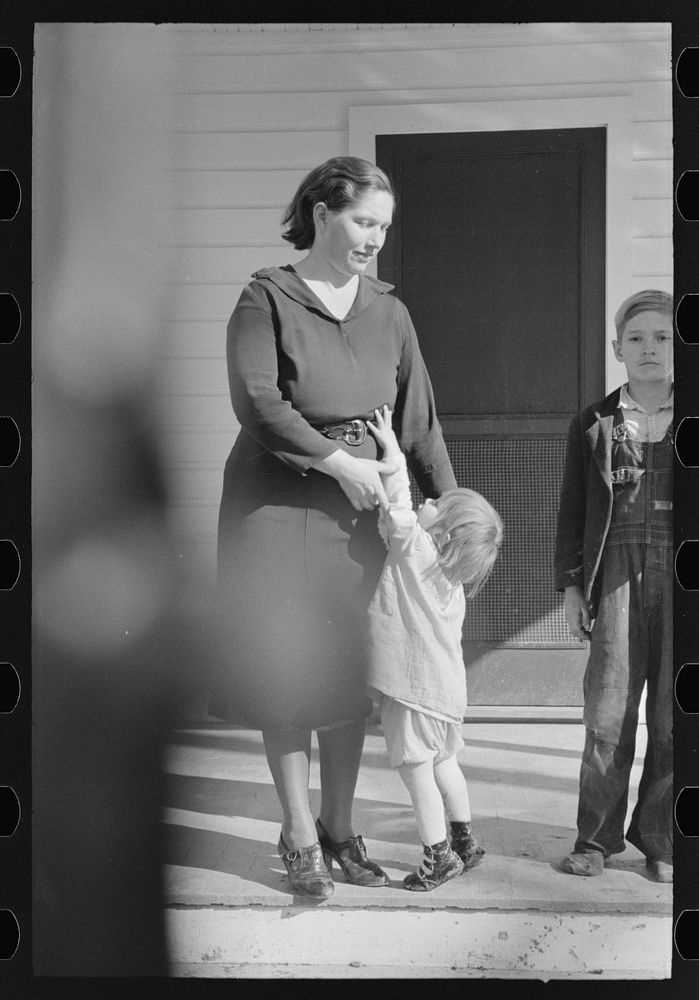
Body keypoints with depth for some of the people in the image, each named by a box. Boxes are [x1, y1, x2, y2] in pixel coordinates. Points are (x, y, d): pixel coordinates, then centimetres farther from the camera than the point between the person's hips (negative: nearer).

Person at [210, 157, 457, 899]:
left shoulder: (387, 311, 9)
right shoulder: (268, 298, -5)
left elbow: (419, 416, 8)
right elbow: (256, 400, -15)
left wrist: (449, 503, 0)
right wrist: (338, 461, -17)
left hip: (360, 506, 4)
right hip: (278, 503, -4)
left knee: (350, 669, 7)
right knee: (286, 667, -1)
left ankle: (339, 829, 20)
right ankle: (299, 837, 11)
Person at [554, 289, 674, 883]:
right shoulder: (593, 425, 8)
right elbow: (573, 511, 11)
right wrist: (571, 585, 6)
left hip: (678, 576, 0)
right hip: (617, 575, 0)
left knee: (672, 718, 4)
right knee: (607, 712, -1)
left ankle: (660, 839, 16)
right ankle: (597, 837, 11)